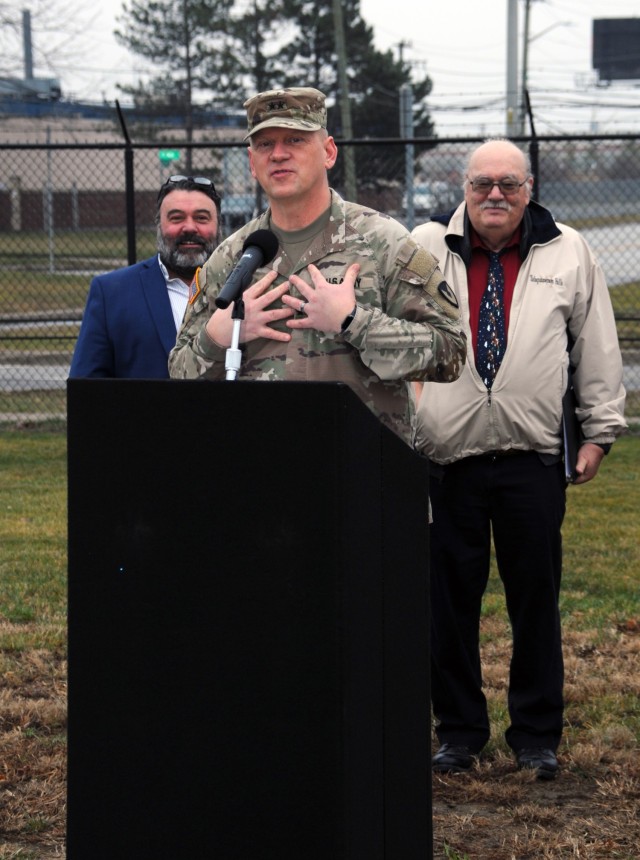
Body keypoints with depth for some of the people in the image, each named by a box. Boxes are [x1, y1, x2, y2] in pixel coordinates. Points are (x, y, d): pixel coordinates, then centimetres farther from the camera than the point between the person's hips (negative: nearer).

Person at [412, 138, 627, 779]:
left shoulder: (568, 253, 6)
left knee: (535, 600, 4)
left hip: (532, 461, 0)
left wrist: (600, 430, 8)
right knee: (449, 602, 6)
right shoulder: (425, 248, 5)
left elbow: (597, 346, 10)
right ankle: (459, 731, 19)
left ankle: (537, 735, 16)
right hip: (443, 459, 0)